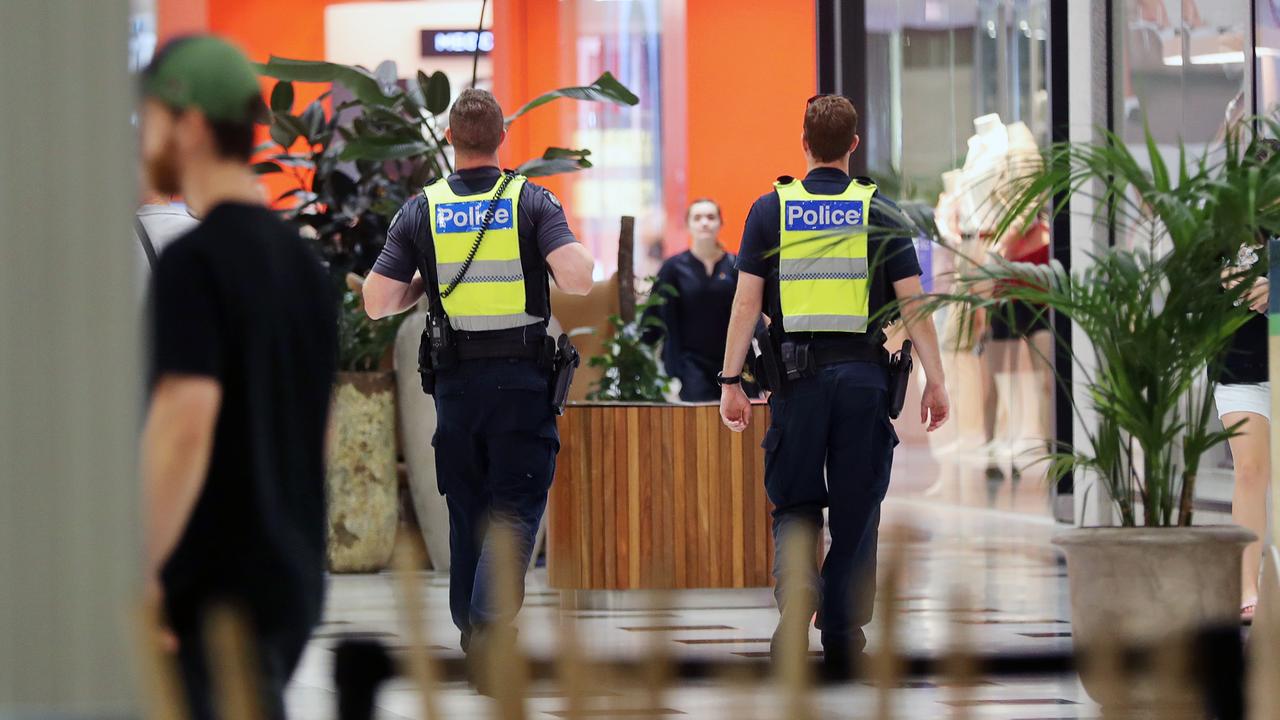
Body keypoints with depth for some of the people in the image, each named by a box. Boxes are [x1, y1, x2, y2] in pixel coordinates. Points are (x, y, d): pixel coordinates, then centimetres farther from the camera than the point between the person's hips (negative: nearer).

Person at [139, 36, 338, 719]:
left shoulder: (193, 261, -14)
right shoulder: (303, 263, 13)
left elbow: (185, 427, -24)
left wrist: (135, 581, -23)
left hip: (216, 587, -9)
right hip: (291, 579, 9)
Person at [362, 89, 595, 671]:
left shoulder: (421, 210, 0)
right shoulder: (532, 202, -6)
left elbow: (377, 303, -1)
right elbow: (578, 279, -19)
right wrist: (578, 251, 3)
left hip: (455, 381, 2)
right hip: (523, 379, -2)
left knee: (467, 508, 15)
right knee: (515, 507, 0)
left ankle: (471, 628, 21)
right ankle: (488, 625, -19)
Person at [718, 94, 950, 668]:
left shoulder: (771, 210, 3)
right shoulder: (880, 213, 2)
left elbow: (746, 302, -1)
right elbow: (913, 303, -2)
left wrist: (731, 381, 3)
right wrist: (935, 381, 2)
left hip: (797, 377, 0)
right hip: (863, 373, 0)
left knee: (794, 503, 9)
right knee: (856, 509, 7)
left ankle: (794, 596, -17)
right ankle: (843, 637, 9)